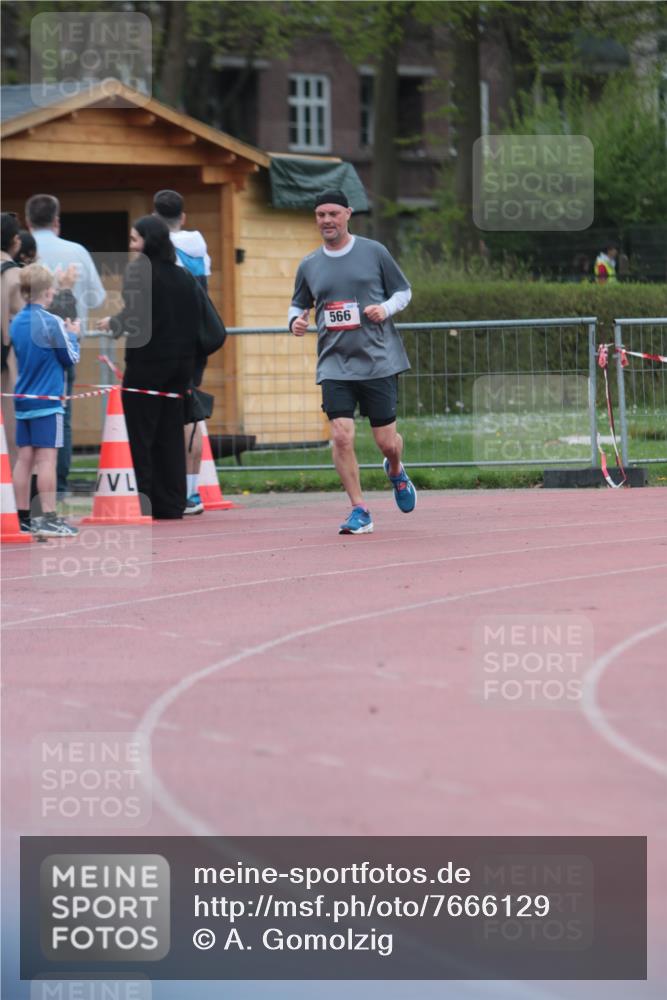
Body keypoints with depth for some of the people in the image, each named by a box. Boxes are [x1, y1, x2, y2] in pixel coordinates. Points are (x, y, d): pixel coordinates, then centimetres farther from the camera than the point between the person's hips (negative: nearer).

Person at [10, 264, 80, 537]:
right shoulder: (51, 322, -13)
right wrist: (72, 335, 10)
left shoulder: (16, 322, 7)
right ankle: (49, 519, -7)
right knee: (46, 458, -6)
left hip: (23, 400, 7)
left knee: (24, 458, 8)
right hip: (48, 400, -7)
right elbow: (71, 359, -7)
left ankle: (23, 518, 10)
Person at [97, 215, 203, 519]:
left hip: (147, 360, -6)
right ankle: (171, 502, 10)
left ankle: (142, 500, -6)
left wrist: (112, 323, 0)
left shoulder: (138, 271, -10)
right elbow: (197, 318, 10)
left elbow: (133, 316, -17)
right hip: (181, 362, 6)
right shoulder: (184, 276, 9)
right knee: (171, 434, 10)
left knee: (140, 434, -1)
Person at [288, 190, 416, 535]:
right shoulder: (309, 266, 7)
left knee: (387, 441, 2)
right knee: (341, 437, -14)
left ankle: (396, 471, 39)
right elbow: (298, 305, 19)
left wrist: (385, 308, -11)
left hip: (379, 361, -1)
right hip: (334, 365, 1)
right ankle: (359, 510, -4)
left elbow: (403, 290, 9)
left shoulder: (374, 252, 1)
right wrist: (296, 321, -3)